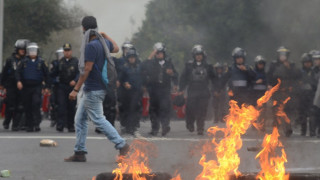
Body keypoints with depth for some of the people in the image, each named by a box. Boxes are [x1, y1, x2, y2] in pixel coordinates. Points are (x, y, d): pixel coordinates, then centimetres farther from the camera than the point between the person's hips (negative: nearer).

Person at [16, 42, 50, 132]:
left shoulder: (41, 62, 5)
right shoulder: (24, 62, 7)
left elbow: (46, 74, 9)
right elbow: (18, 72, 3)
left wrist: (47, 87, 5)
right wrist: (18, 80, -16)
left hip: (37, 87, -2)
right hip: (26, 87, 2)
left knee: (36, 103, -18)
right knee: (27, 106, 3)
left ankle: (36, 124, -16)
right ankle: (29, 125, 10)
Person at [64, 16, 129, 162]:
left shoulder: (91, 46, -20)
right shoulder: (104, 42, 7)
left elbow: (87, 69, -22)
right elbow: (116, 48, 30)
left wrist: (76, 89, -20)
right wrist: (106, 36, 45)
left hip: (93, 91, -10)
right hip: (90, 90, 10)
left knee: (98, 120, -6)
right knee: (80, 119, 12)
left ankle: (122, 145, -4)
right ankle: (79, 152, 14)